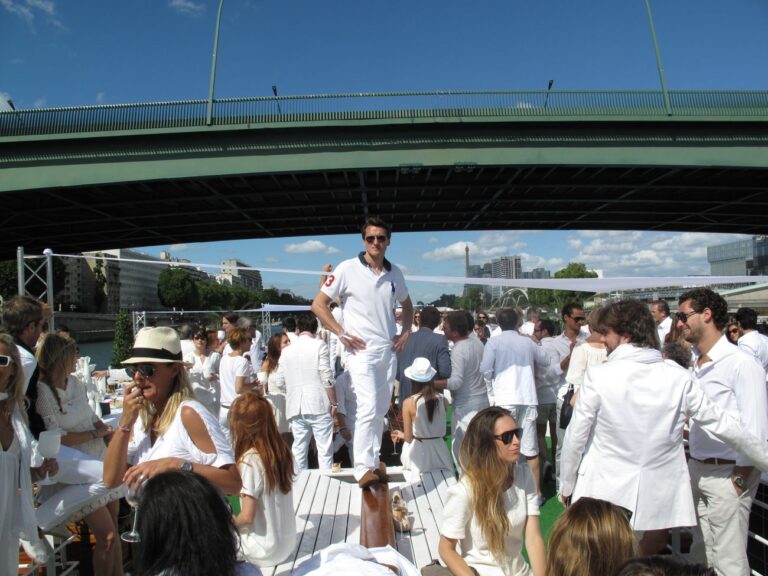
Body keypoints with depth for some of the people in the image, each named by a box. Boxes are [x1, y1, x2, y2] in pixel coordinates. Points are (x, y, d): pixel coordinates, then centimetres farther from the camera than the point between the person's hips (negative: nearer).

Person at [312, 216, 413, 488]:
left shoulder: (395, 273, 9)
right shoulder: (348, 269, -6)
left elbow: (407, 305, 26)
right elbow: (318, 305, -6)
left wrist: (405, 333, 11)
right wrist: (342, 334, -11)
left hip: (388, 351, 6)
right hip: (361, 350, -5)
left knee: (381, 411, 12)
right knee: (369, 407, -18)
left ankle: (373, 464, 26)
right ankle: (363, 469, -11)